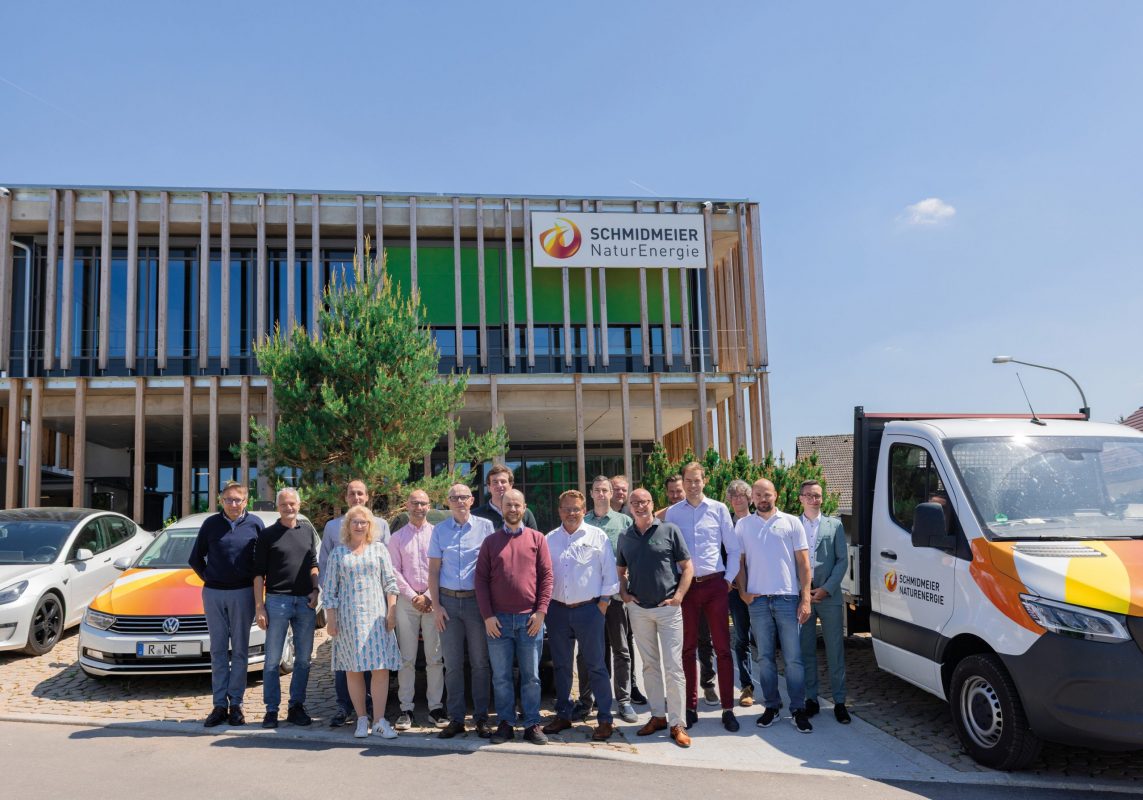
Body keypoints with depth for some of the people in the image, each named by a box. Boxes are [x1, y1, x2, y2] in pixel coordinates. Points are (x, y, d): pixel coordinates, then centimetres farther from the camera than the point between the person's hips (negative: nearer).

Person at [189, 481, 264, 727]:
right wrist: (208, 578, 6)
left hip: (242, 594, -1)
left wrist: (256, 583, 1)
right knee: (218, 650, 6)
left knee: (239, 650, 3)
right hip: (213, 594, 2)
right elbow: (195, 558, 13)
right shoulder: (211, 524, 3)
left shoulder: (255, 524, 0)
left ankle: (236, 704, 9)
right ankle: (220, 705, 11)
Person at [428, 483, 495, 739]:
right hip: (449, 601, 2)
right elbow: (434, 569, 7)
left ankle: (481, 718, 12)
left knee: (480, 663, 3)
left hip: (477, 600, -1)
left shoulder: (485, 526, 1)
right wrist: (436, 606, 0)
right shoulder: (439, 530, 7)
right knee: (452, 664, 6)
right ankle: (456, 719, 14)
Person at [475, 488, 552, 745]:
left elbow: (546, 576, 1)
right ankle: (505, 724, 17)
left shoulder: (537, 539, 5)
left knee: (531, 676, 7)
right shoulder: (490, 541, 6)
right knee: (501, 676, 7)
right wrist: (487, 615, -5)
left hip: (530, 619, -1)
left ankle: (532, 724, 16)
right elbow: (481, 579, 3)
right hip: (498, 620, 1)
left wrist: (541, 611, -7)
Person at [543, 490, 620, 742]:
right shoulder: (549, 540, 8)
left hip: (588, 609, -3)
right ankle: (563, 715, 24)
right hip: (557, 609, 3)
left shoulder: (598, 537, 0)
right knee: (561, 666, 12)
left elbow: (609, 575, 0)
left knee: (596, 666, 0)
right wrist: (544, 606, 5)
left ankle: (605, 719, 8)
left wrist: (603, 605, -6)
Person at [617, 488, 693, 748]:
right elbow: (621, 570, 20)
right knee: (650, 665, 12)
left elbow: (687, 567, -3)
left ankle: (676, 723, 3)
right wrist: (623, 592, 3)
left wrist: (678, 596, -11)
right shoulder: (625, 537, 7)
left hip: (668, 608, -4)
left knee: (673, 666, -4)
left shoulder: (669, 531, -4)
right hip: (638, 609, 4)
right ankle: (658, 715, 24)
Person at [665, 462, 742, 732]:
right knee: (687, 648, 8)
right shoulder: (672, 513, 4)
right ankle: (691, 707, 18)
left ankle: (728, 708, 10)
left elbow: (733, 548, 7)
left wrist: (729, 578, 1)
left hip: (715, 585, -1)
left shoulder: (718, 509, 3)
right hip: (685, 586, 1)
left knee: (722, 647, 2)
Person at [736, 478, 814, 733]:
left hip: (787, 598, -2)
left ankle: (798, 709, 9)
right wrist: (743, 592, -2)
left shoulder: (791, 522, 4)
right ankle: (771, 705, 19)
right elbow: (739, 561, 11)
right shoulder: (743, 525, 9)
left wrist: (805, 598, -5)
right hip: (757, 599, 2)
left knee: (793, 657, 0)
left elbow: (803, 563, 2)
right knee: (765, 657, 8)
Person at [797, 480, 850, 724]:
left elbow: (843, 560, 3)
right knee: (806, 651, 7)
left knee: (835, 651, 2)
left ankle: (839, 702, 10)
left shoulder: (834, 525, 7)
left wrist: (826, 589, -7)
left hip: (829, 596, 0)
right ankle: (811, 699, 16)